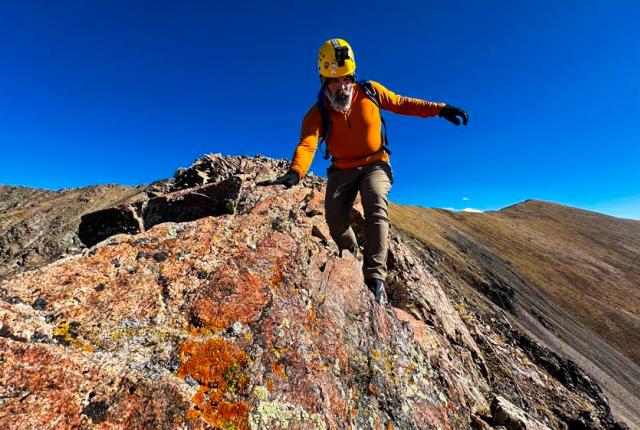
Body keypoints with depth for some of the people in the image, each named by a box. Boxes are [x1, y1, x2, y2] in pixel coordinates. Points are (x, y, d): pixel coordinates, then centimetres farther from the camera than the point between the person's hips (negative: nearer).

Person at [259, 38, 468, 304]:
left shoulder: (370, 91, -3)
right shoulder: (318, 113, -8)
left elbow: (402, 104, 10)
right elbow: (307, 144, -26)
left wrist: (440, 109, 2)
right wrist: (295, 172, -46)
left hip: (375, 164, 0)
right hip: (342, 170, 1)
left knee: (375, 206, -29)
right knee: (334, 216, -19)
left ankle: (375, 276, -27)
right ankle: (350, 255, 12)